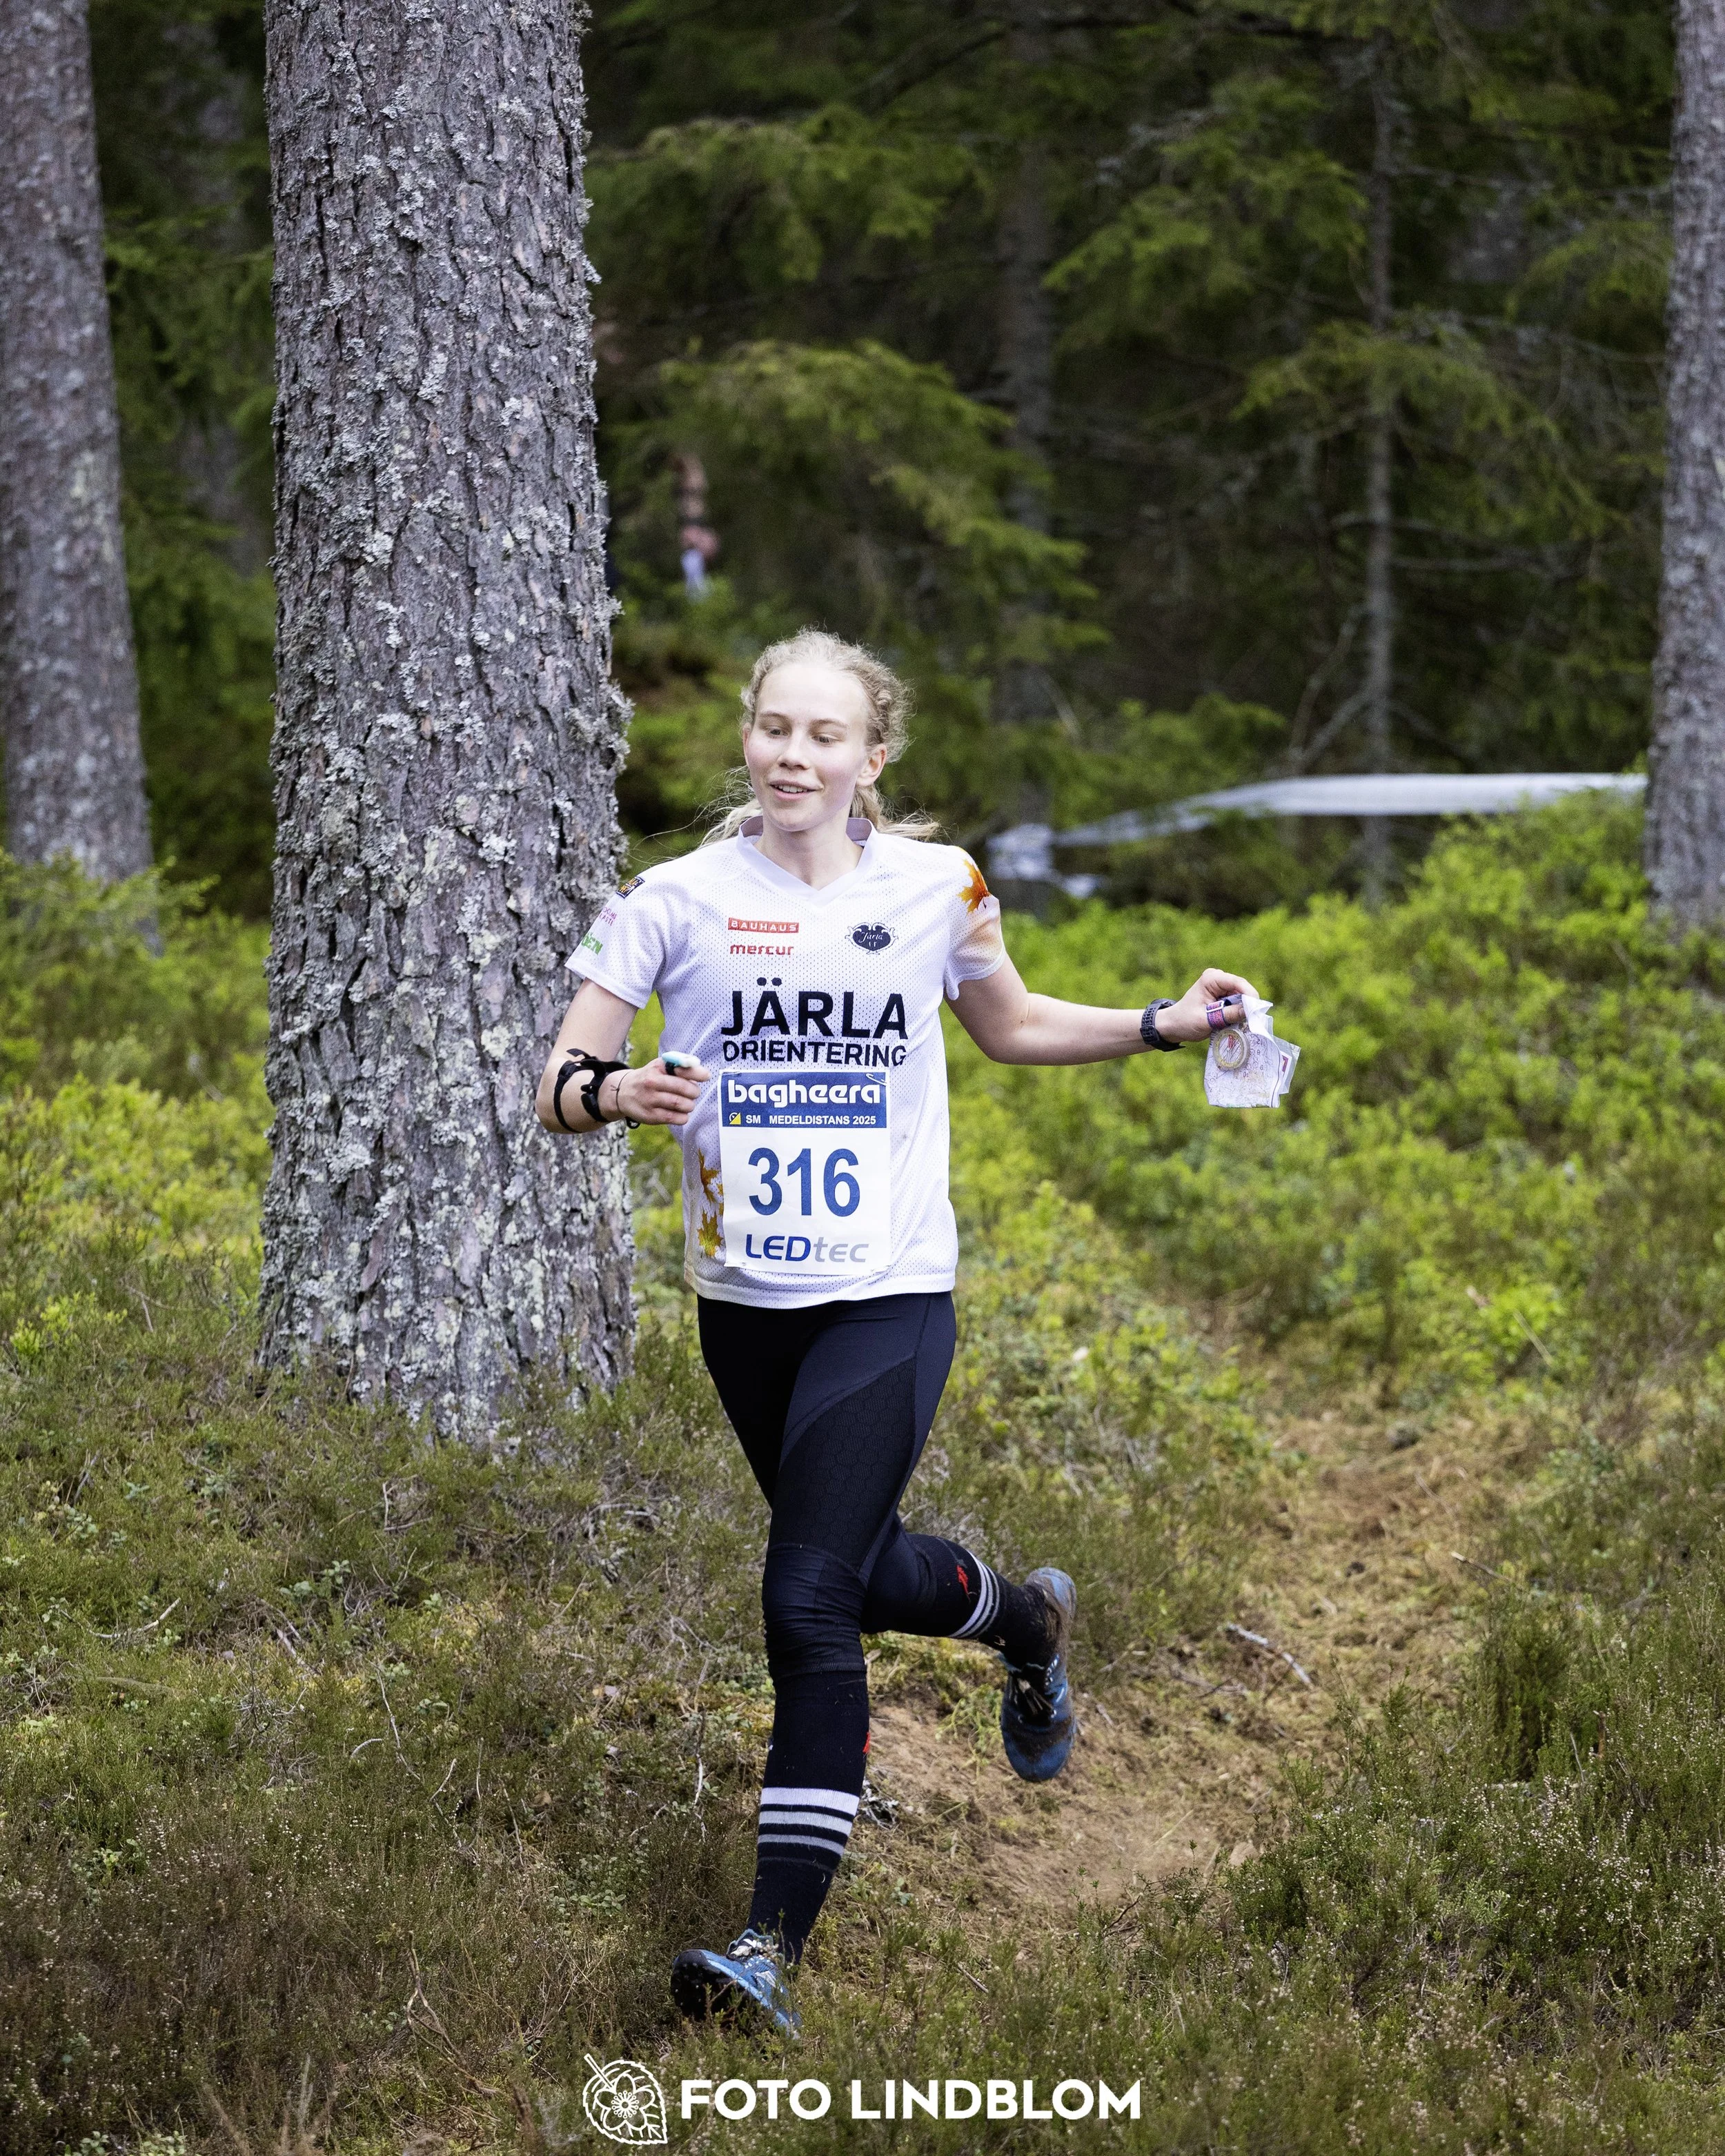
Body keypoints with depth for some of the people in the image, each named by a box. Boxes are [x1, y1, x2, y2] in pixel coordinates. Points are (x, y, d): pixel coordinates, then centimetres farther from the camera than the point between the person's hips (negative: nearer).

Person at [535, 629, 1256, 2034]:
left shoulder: (938, 889, 0)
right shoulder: (677, 899, -3)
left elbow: (1010, 1026, 18)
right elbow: (559, 1085, -6)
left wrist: (1164, 1026, 5)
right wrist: (610, 1092, -29)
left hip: (889, 1296, -3)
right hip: (742, 1299, 3)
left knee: (809, 1601, -14)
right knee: (863, 1570, 19)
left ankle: (779, 1941, -12)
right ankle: (1024, 1618, 54)